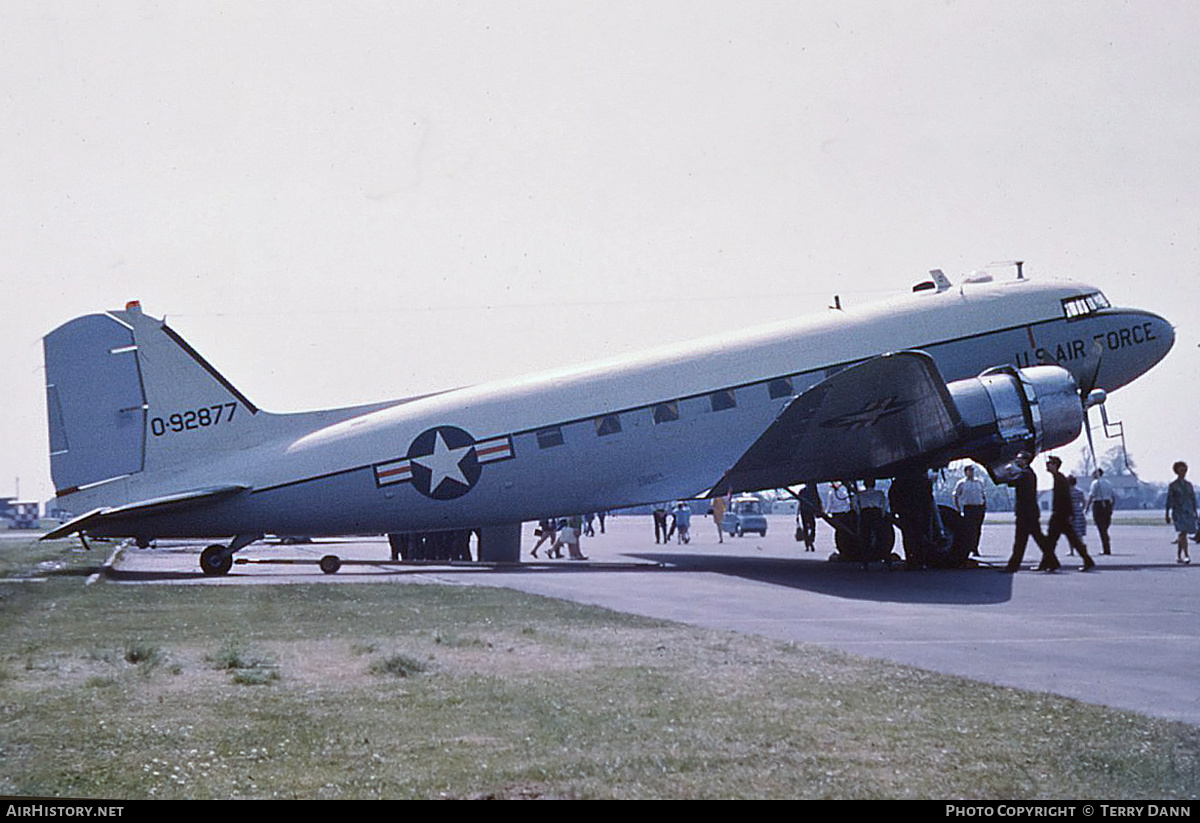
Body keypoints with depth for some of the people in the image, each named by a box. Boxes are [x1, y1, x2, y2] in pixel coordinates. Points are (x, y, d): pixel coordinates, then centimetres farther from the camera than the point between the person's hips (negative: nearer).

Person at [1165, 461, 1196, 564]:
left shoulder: (1189, 485, 14)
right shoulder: (1172, 485, 0)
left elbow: (1193, 499, 17)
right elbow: (1169, 500, 0)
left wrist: (1195, 513, 12)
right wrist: (1167, 515, -3)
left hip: (1189, 512, 5)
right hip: (1178, 512, -5)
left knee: (1183, 534, 6)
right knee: (1182, 533, -17)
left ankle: (1178, 556, 14)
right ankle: (1186, 555, -24)